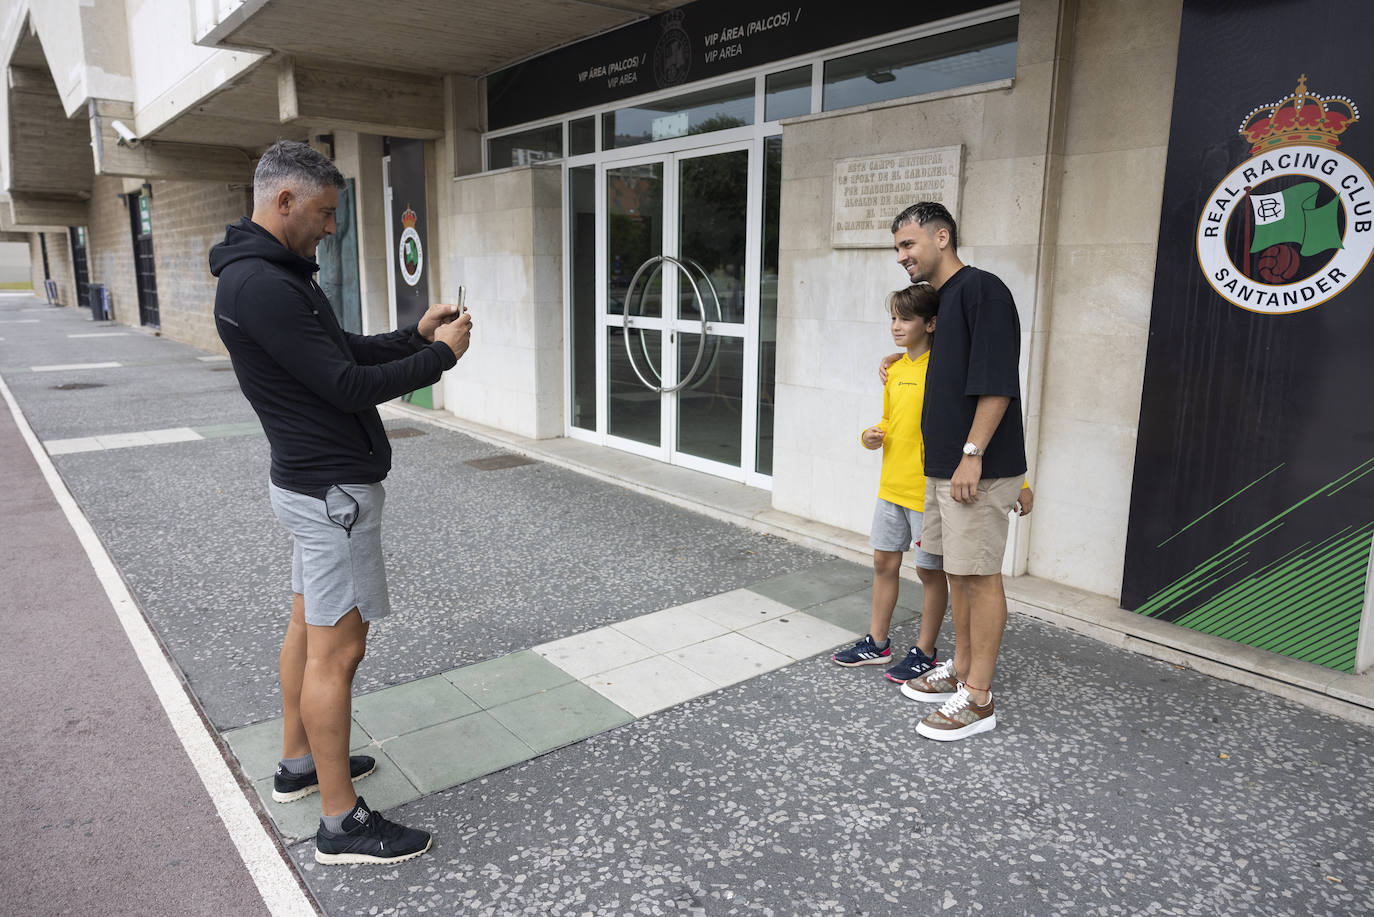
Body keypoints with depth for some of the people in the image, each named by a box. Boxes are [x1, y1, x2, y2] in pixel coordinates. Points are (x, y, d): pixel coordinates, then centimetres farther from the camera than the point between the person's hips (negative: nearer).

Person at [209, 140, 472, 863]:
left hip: (313, 483, 11)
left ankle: (298, 763, 36)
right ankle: (341, 822, 9)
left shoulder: (274, 275, 12)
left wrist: (417, 334, 6)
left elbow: (343, 349, 18)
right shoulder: (261, 285, -21)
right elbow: (348, 385, -24)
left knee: (309, 624, 19)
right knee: (338, 646, -3)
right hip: (334, 490, -11)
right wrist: (440, 355, -13)